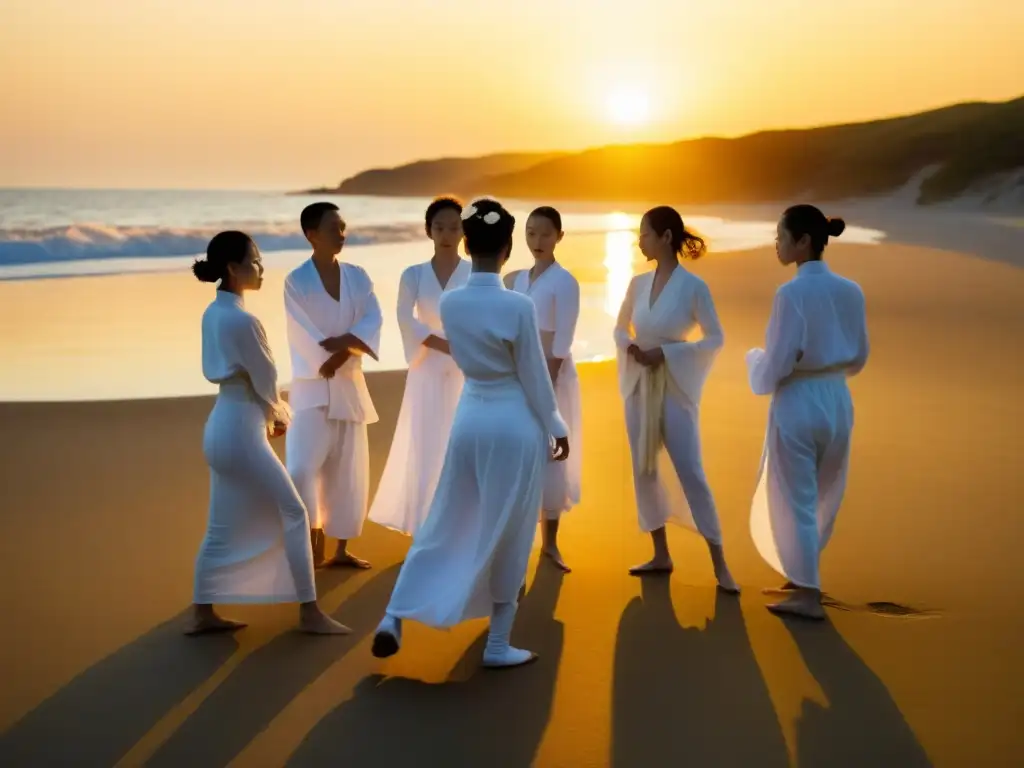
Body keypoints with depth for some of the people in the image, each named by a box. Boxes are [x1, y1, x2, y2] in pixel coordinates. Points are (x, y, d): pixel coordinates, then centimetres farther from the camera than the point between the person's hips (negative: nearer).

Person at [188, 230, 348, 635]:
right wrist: (279, 417, 7)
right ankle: (309, 613, 7)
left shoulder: (213, 313, 7)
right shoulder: (241, 320, -21)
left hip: (222, 427, 9)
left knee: (222, 528, 15)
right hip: (242, 431, -9)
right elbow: (265, 379, -12)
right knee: (293, 515, 1)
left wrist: (268, 416, 10)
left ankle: (203, 613, 21)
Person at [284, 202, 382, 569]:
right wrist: (341, 349, -13)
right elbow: (304, 336, -12)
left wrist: (344, 345, -21)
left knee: (347, 470, 8)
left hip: (349, 384, 4)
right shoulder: (296, 281, -6)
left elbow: (373, 320, -6)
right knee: (303, 467, -15)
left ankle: (341, 549, 19)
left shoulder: (357, 276, 5)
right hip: (312, 385, -4)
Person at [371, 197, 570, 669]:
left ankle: (393, 618, 8)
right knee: (507, 536, 7)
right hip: (515, 423, -5)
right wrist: (557, 429, 3)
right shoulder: (518, 306, -17)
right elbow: (534, 378, -9)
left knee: (446, 525, 16)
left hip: (469, 418, 5)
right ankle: (498, 645, 15)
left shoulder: (450, 303, -2)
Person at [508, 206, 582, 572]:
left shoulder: (565, 282, -9)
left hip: (552, 374, -5)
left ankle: (550, 541, 12)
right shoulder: (518, 279, 9)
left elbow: (562, 341, -14)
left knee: (549, 457, 1)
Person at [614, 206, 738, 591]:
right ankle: (661, 555, 21)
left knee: (690, 472, -6)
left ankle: (719, 564, 1)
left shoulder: (693, 286, -11)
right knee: (644, 470, 10)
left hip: (674, 387, -5)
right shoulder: (638, 283, 3)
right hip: (639, 385, 6)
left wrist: (666, 352, -16)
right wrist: (630, 347, -7)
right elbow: (620, 328, 16)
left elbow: (716, 339, -8)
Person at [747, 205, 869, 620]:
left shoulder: (792, 293, -18)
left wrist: (754, 357, 3)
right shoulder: (851, 291, 2)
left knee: (794, 501, 6)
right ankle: (803, 576, 36)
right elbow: (858, 357, 11)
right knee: (824, 498, 20)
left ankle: (807, 596, 9)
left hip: (798, 404, -7)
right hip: (838, 400, 7)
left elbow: (776, 366, -17)